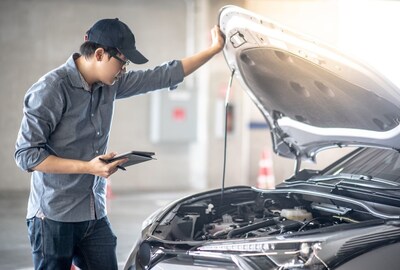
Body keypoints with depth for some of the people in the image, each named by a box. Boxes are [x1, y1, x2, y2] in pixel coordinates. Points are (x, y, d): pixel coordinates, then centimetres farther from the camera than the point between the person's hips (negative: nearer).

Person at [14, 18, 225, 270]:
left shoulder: (111, 84, 6)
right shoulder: (51, 89, -16)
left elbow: (164, 76, 15)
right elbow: (26, 154, -18)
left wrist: (213, 49, 16)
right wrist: (88, 167, -22)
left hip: (95, 216, 7)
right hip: (54, 218, -7)